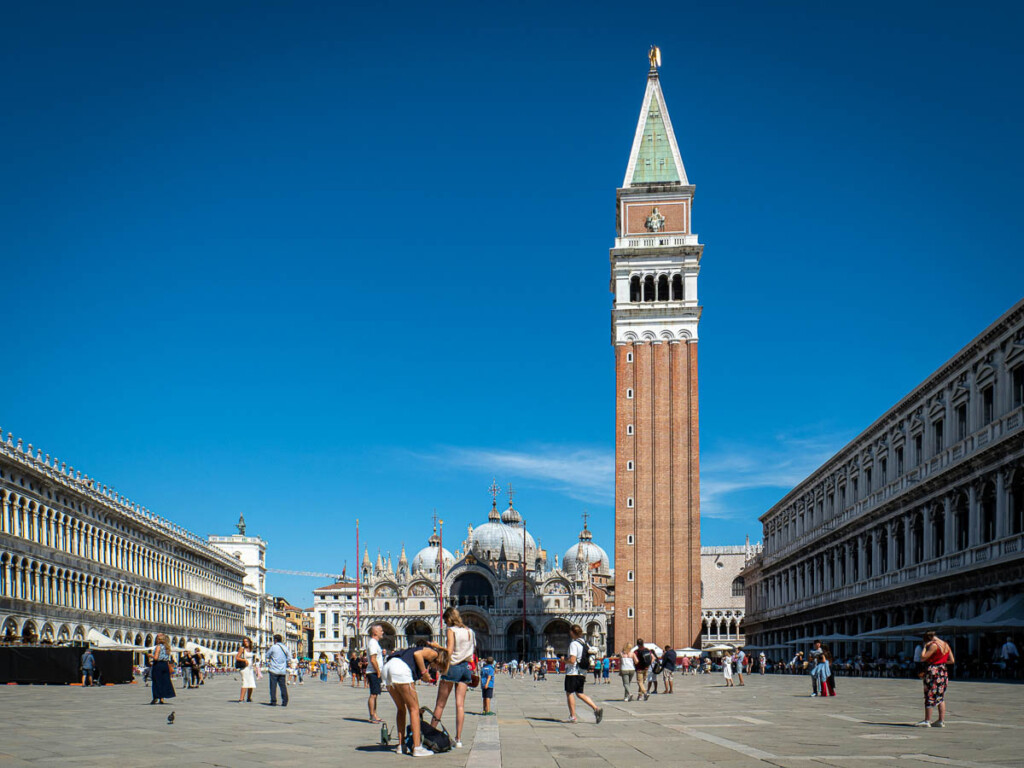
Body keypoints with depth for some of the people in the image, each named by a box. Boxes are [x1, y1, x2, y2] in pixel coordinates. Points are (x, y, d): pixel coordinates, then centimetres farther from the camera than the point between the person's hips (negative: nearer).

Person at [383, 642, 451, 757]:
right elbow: (417, 654, -9)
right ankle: (417, 748, -2)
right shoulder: (434, 653, 12)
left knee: (401, 709, 19)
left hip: (387, 667, 9)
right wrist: (424, 673, 0)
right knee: (414, 708, 0)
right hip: (401, 668, -9)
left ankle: (401, 745, 20)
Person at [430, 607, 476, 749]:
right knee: (460, 704, 3)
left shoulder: (451, 630, -8)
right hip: (466, 667, 6)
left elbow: (449, 651, -16)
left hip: (453, 667, -6)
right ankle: (458, 739, -2)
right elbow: (472, 651, 12)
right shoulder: (469, 631, 11)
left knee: (440, 704, 3)